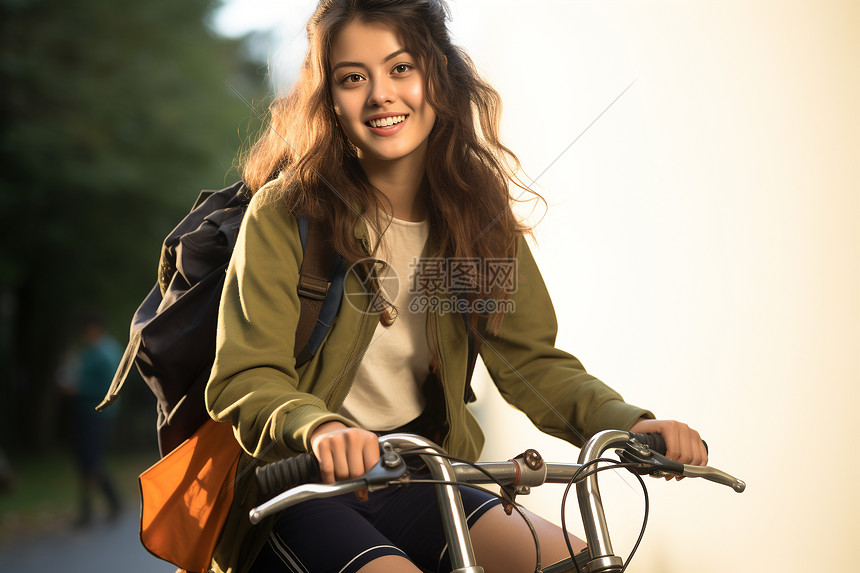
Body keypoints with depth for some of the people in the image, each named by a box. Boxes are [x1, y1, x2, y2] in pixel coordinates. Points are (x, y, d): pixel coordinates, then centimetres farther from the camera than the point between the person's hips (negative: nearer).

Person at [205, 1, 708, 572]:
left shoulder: (476, 212, 3)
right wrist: (322, 429, -40)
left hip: (414, 488, 4)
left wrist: (629, 422, -17)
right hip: (297, 495, -4)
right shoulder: (284, 213, -12)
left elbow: (529, 359, 1)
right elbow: (246, 378, -17)